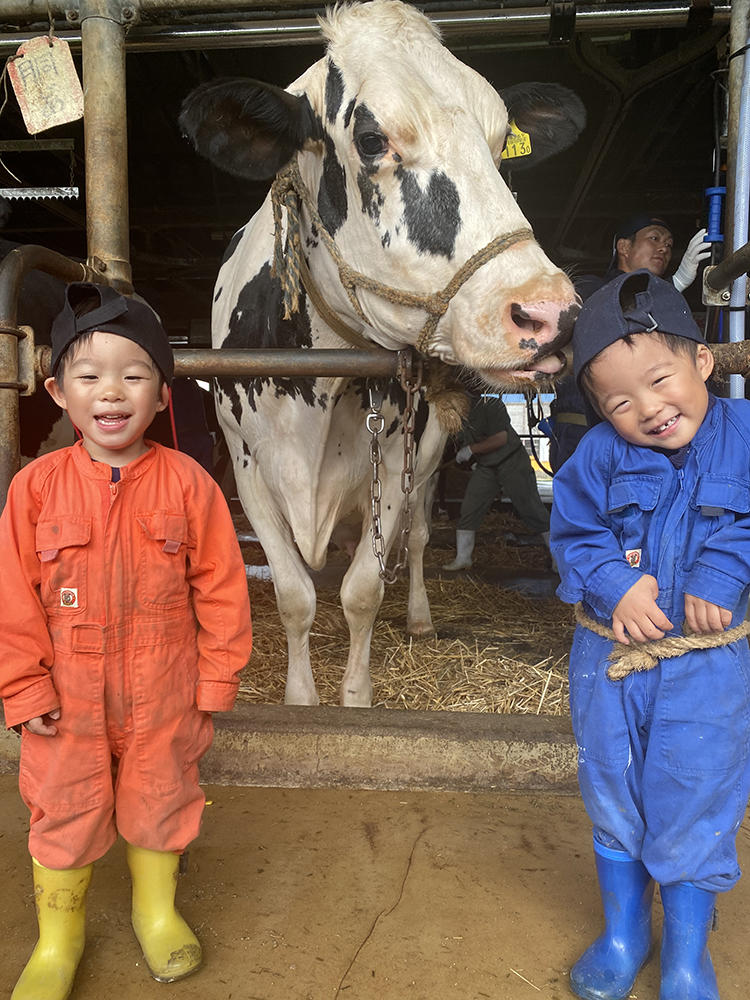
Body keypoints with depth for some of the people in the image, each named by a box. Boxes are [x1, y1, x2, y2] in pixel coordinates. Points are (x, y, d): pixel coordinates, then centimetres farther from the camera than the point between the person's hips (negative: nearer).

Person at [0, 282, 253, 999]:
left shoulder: (187, 483, -11)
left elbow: (220, 586, -6)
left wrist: (216, 678, -5)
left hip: (164, 693, 0)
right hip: (67, 696, 1)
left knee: (160, 800, 18)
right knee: (62, 810, 16)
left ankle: (156, 909, 46)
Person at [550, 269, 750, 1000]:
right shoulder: (600, 455, -10)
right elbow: (574, 532, -6)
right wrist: (614, 584, -21)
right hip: (610, 659, 2)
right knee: (612, 798, 17)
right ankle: (621, 934, 43)